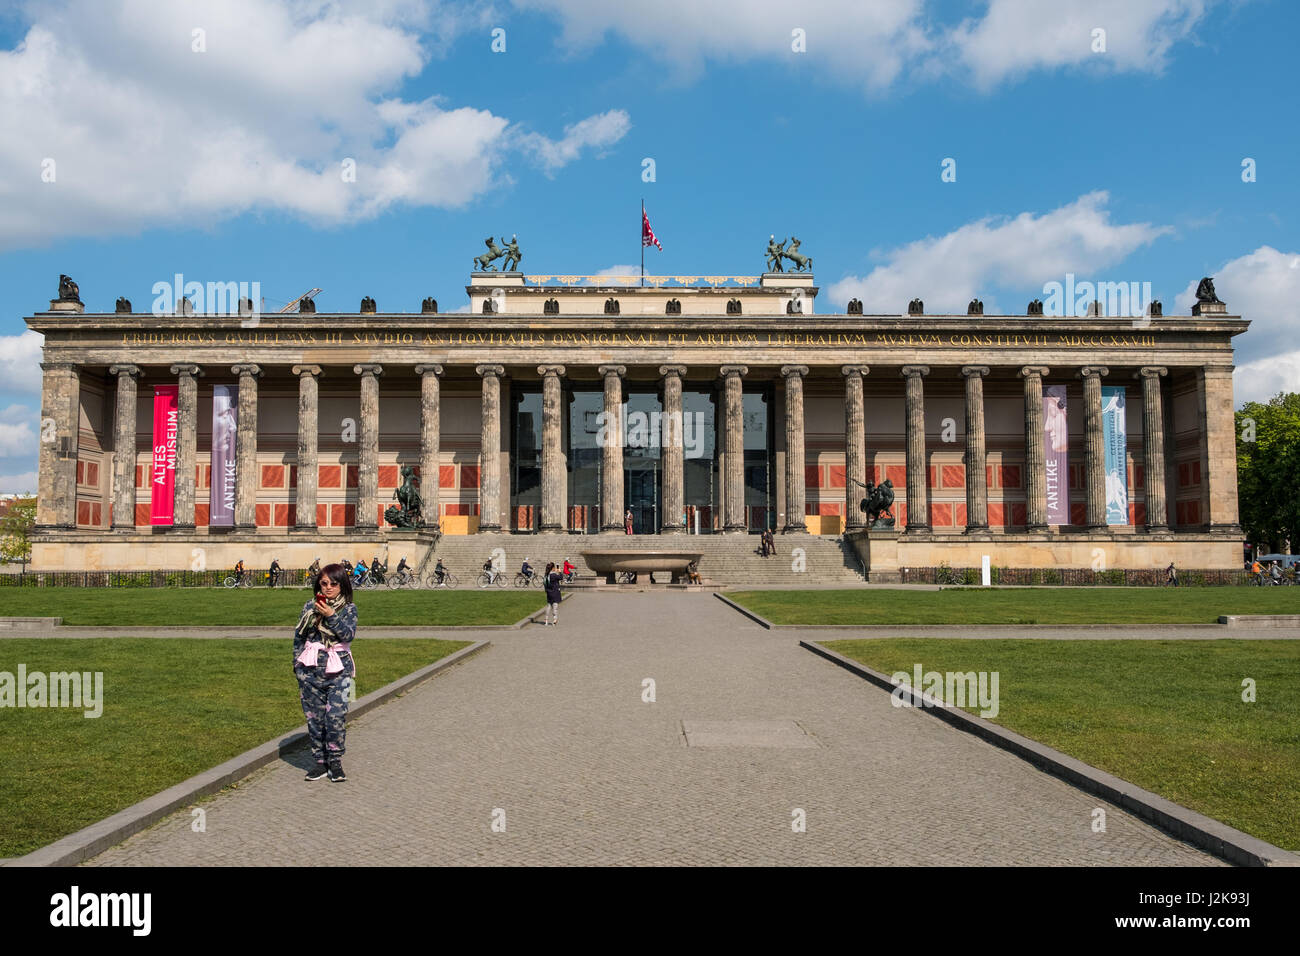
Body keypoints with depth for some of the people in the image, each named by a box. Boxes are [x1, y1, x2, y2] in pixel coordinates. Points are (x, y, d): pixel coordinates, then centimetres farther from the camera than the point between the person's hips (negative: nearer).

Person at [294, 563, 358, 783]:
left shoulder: (349, 609, 3)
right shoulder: (309, 607, 9)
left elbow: (348, 634, -12)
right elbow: (299, 639, 13)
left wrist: (331, 615, -19)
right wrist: (298, 669, 10)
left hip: (338, 671, -2)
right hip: (311, 670, 3)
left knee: (336, 715, -11)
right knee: (314, 717, 5)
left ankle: (335, 761, 4)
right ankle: (320, 761, 17)